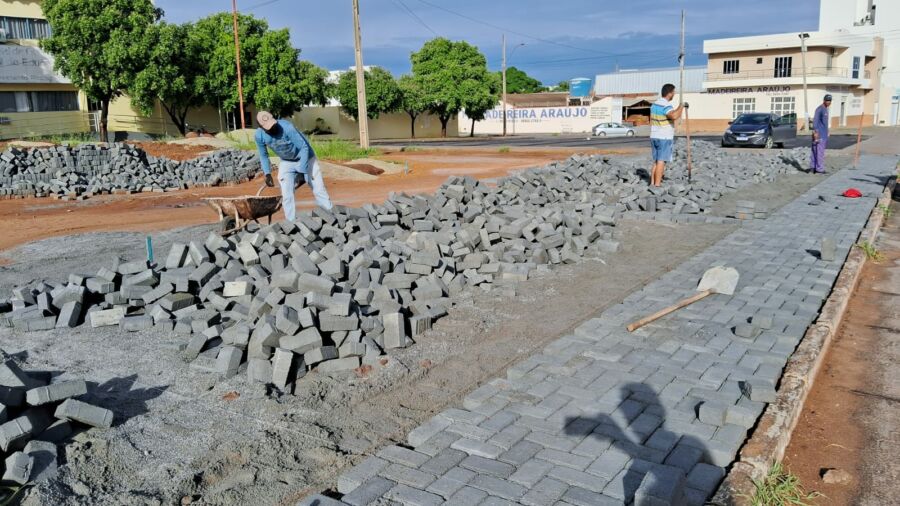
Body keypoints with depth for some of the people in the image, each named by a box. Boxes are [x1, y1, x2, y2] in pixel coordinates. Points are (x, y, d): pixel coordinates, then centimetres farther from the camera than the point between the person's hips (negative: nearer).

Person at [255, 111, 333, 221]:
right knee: (286, 195, -4)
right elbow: (263, 155, 2)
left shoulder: (286, 127, -32)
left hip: (305, 159, -4)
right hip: (286, 162, 4)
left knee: (318, 190, -4)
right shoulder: (259, 135, -18)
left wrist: (301, 172, -26)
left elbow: (304, 148, -25)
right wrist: (267, 173, -6)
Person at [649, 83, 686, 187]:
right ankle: (657, 184, -7)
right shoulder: (666, 106, -18)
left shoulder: (654, 105, 9)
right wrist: (681, 106, -20)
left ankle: (652, 182, 12)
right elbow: (674, 116, -36)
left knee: (656, 161, 13)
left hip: (654, 137, 8)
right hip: (664, 138, -8)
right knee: (661, 161, -6)